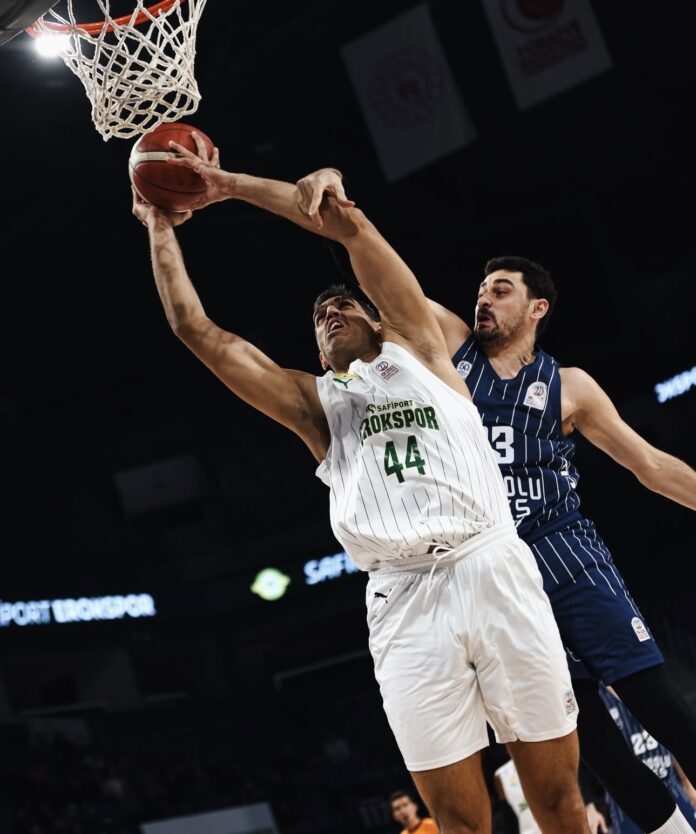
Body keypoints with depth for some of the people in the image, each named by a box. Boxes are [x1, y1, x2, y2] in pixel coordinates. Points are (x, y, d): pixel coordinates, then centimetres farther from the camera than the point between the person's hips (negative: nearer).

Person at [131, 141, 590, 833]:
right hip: (404, 599, 1)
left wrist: (231, 184, 13)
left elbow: (345, 220, 10)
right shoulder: (312, 401, 21)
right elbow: (197, 330, 17)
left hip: (495, 570, -1)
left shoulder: (417, 351, 18)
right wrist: (161, 227, 22)